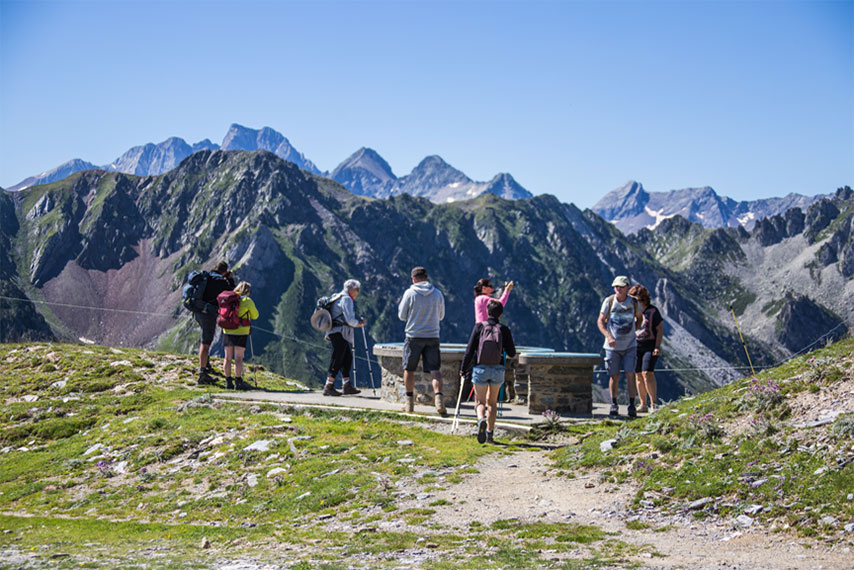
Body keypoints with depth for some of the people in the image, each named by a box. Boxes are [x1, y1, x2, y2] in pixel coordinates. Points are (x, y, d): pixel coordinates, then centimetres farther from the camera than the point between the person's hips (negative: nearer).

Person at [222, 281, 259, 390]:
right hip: (240, 332, -5)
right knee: (238, 358, -3)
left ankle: (228, 382, 11)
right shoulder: (247, 301, -5)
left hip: (227, 331, 5)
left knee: (228, 358, 8)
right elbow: (255, 316, 4)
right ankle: (238, 382, -4)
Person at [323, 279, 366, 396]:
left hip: (334, 332, 10)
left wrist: (358, 321, 17)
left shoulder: (339, 297, 21)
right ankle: (328, 387, -10)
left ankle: (347, 386, 17)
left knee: (347, 357, 14)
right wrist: (359, 324, 0)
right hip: (339, 333, -10)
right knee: (337, 359, -9)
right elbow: (350, 320, -17)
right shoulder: (346, 299, -11)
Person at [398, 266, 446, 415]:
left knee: (409, 370, 12)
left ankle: (409, 402, 15)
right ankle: (438, 398, -18)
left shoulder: (410, 293, -7)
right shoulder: (438, 294, 2)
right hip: (432, 337, 2)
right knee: (435, 370, 0)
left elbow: (402, 316, 0)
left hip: (414, 337, -2)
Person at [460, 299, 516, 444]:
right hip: (498, 370, 1)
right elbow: (512, 353, 1)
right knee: (492, 402, 17)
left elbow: (470, 349, -7)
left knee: (480, 401, 8)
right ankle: (490, 433, 15)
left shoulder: (479, 326, -6)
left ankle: (481, 420, -23)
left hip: (480, 369, -1)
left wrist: (463, 368, 1)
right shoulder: (504, 330, -4)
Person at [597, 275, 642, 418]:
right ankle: (614, 406, 17)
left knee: (630, 374, -7)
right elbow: (600, 321, -4)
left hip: (630, 345, 0)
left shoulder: (633, 302, -2)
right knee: (614, 376, 4)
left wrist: (633, 331, 7)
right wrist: (608, 336, -19)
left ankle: (632, 406, 1)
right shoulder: (609, 301, -7)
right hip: (612, 346, 0)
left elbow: (639, 317, 18)